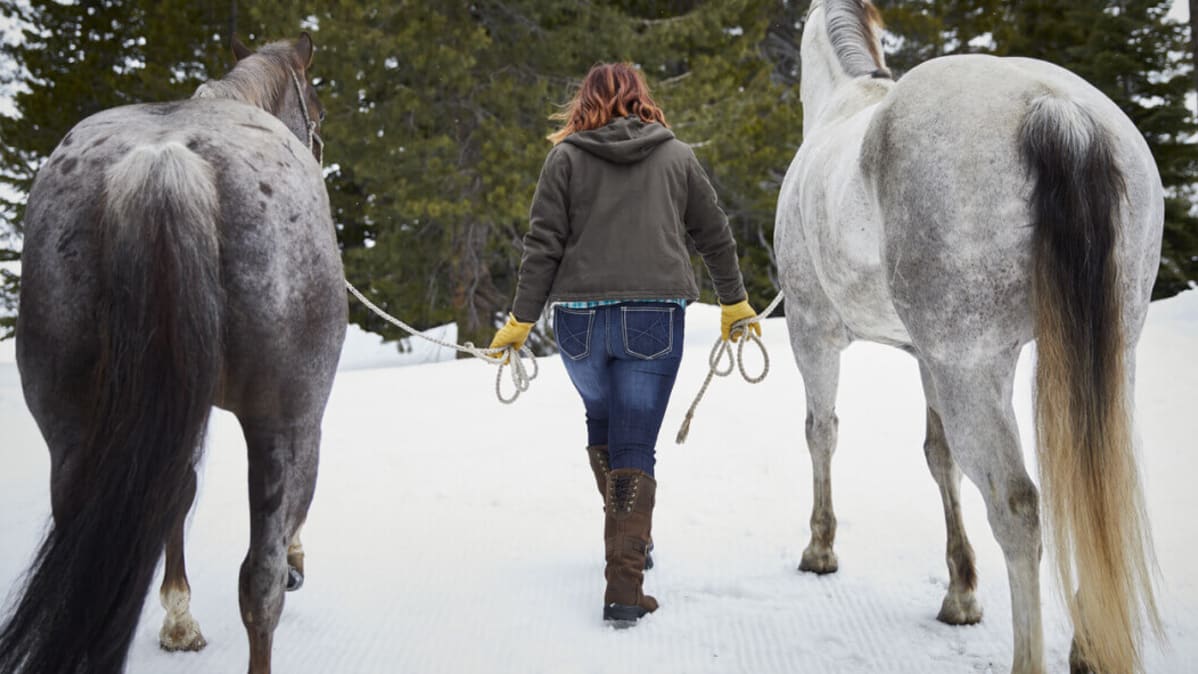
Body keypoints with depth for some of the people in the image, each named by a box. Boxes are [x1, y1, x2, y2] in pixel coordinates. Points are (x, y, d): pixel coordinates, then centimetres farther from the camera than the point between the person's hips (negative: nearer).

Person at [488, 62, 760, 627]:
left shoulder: (567, 156, 5)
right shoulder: (676, 155, 10)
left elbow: (543, 246, -1)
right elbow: (715, 236, 16)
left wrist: (522, 319, 4)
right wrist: (734, 302, 28)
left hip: (581, 319, 0)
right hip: (655, 319, 0)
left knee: (602, 428, 24)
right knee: (634, 448, 1)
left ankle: (630, 542, 34)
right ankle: (624, 587, -6)